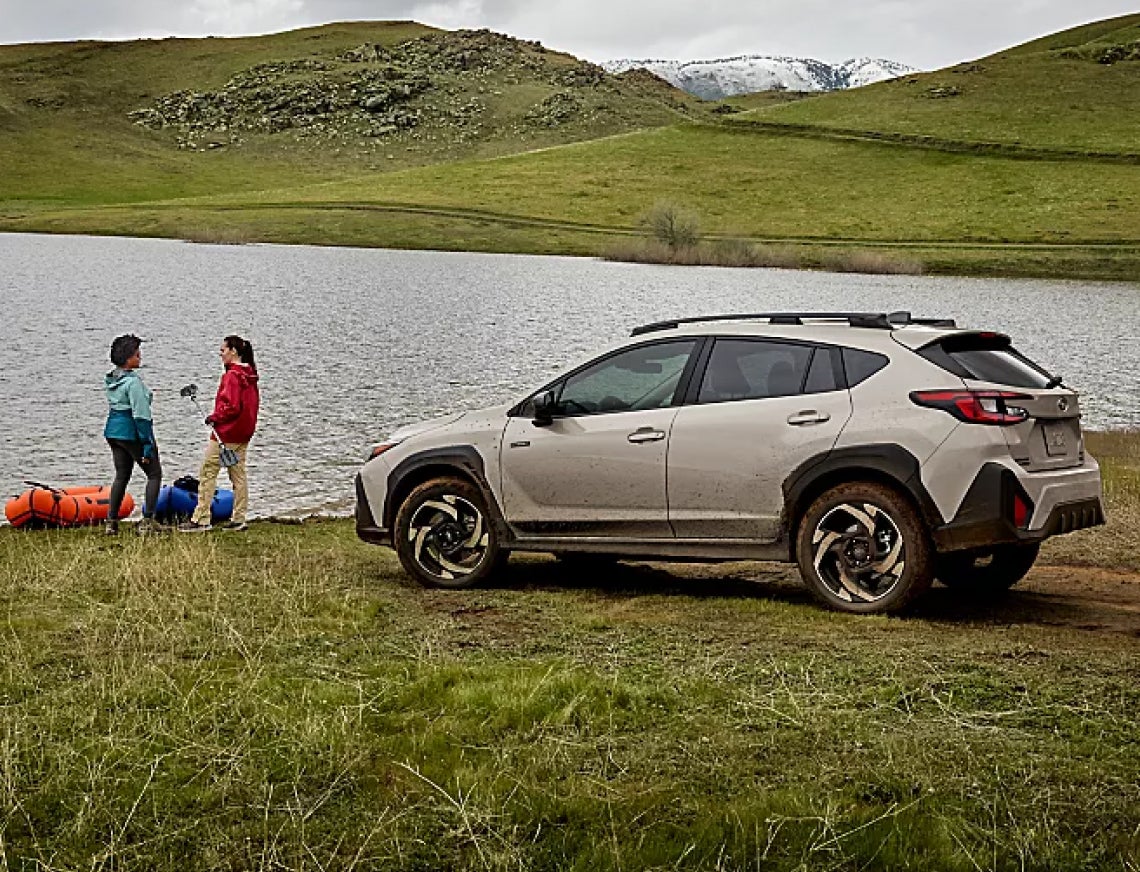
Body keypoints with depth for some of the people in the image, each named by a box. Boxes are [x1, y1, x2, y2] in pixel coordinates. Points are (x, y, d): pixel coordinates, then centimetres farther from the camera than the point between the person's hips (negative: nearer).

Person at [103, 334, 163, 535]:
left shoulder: (110, 379, 9)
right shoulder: (133, 381, -19)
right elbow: (141, 415, -20)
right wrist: (147, 444, -18)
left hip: (113, 430, 8)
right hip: (132, 433, -8)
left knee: (121, 475, 16)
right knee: (155, 473, 4)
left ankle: (111, 521, 13)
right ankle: (147, 521, -2)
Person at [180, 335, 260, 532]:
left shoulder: (231, 375, -17)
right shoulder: (250, 375, 9)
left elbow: (231, 406, -23)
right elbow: (253, 404, 15)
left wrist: (214, 417, -10)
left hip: (226, 433, -9)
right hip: (244, 433, 9)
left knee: (208, 474, -3)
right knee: (238, 475, 12)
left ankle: (201, 519, -3)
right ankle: (239, 519, 13)